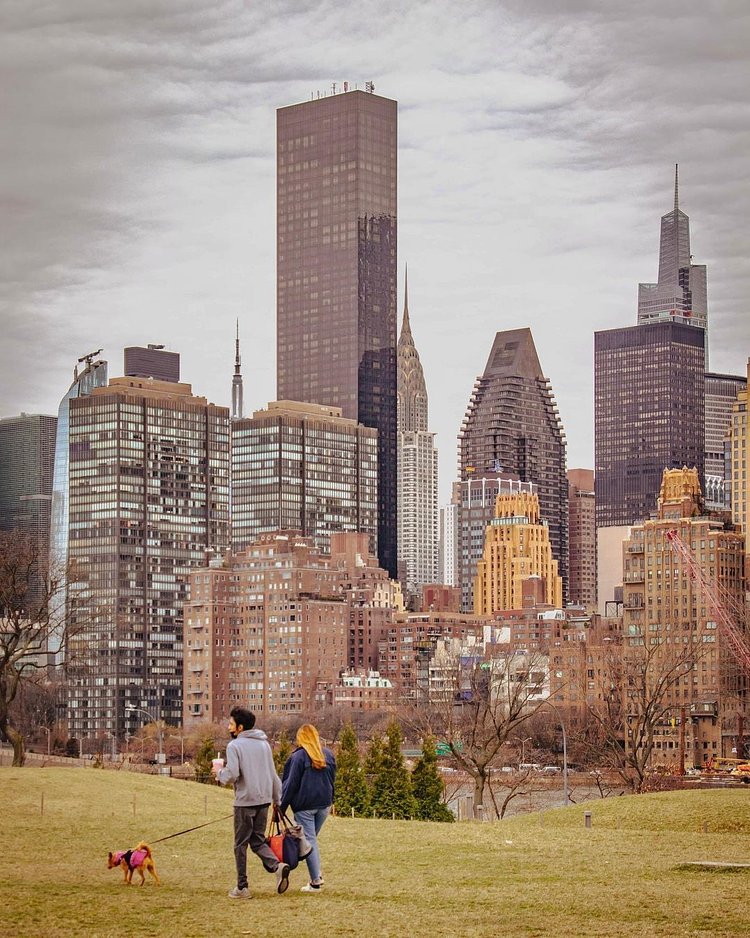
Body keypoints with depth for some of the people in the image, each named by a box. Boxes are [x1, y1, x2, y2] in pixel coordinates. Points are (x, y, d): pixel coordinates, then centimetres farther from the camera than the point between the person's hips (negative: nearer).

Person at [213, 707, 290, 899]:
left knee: (241, 844, 5)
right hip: (264, 800, 6)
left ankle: (242, 887, 8)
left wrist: (219, 772, 3)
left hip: (245, 801, -6)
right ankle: (277, 865, -12)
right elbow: (273, 775, 14)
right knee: (258, 840, 15)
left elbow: (232, 775, -18)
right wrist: (277, 799, 18)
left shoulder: (234, 746, -9)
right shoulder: (264, 743, 12)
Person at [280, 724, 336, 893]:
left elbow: (291, 784, -10)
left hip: (304, 806, -5)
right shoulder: (328, 755, 9)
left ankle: (315, 882, -4)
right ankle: (317, 874, 7)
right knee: (312, 838, 17)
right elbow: (332, 780, 15)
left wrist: (282, 807, -4)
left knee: (309, 841, -1)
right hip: (324, 804, 5)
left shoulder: (298, 756, -10)